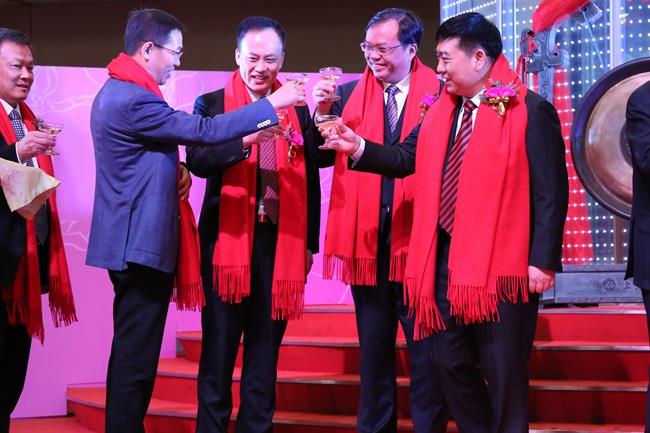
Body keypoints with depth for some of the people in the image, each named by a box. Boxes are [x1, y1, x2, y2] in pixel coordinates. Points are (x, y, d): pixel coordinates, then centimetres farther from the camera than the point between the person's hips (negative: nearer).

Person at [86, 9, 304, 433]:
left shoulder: (117, 92, 14)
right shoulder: (133, 100, -19)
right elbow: (203, 130, -21)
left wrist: (173, 171, 1)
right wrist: (271, 105, -15)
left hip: (131, 241, 11)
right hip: (143, 242, -11)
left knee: (133, 351, 15)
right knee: (136, 355, -6)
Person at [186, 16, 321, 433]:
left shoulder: (298, 112, 9)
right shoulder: (211, 104, 2)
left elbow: (311, 182, 11)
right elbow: (197, 159, -15)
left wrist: (310, 243, 7)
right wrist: (248, 137, -29)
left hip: (281, 242, 2)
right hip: (227, 240, -2)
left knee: (265, 352, 9)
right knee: (218, 352, 2)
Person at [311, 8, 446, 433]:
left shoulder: (440, 93, -3)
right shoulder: (349, 94, 7)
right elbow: (323, 156, 1)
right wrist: (322, 113, -15)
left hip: (419, 238, -3)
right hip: (366, 238, 3)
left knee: (426, 347, 5)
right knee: (373, 349, 13)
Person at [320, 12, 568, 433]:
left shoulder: (531, 111, -9)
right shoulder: (442, 110, 12)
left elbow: (552, 192, -11)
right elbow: (406, 158, 11)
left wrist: (543, 261, -15)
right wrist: (358, 146, -4)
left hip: (502, 263, -7)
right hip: (447, 258, 7)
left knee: (503, 371, 1)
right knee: (451, 362, 14)